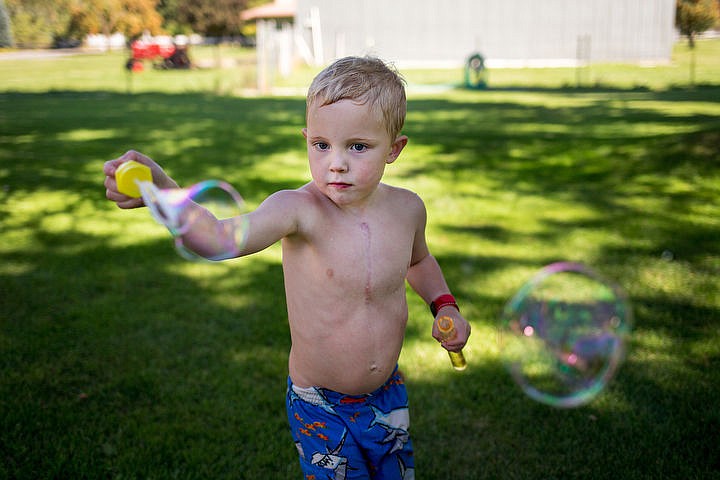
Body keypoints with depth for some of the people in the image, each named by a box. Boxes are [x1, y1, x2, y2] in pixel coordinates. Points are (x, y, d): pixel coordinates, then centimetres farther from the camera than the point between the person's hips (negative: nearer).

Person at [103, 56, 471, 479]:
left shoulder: (407, 208, -9)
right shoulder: (299, 209, -24)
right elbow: (222, 238, -45)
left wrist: (445, 305, 0)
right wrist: (162, 192, -62)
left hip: (387, 396, 5)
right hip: (320, 408, -4)